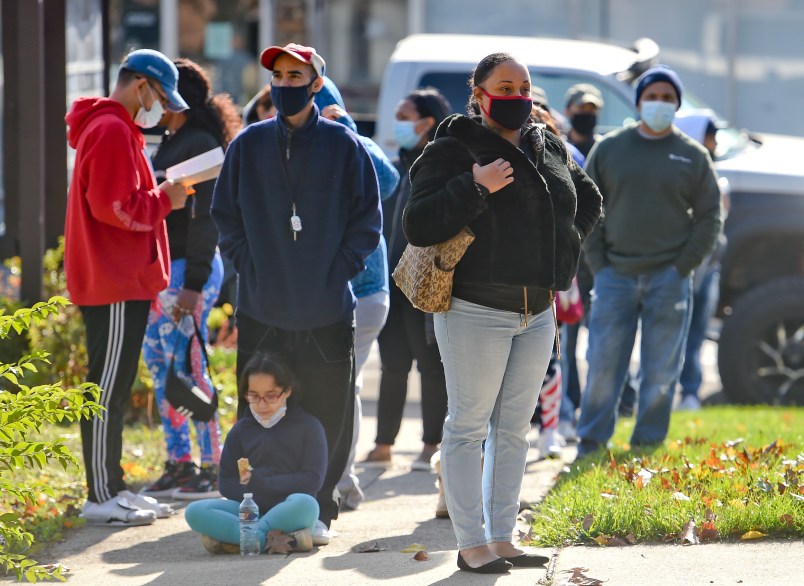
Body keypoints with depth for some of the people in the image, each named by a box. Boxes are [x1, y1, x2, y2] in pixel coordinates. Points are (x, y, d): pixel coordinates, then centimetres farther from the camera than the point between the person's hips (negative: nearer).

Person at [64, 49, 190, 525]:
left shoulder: (114, 128, 21)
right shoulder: (112, 130, -14)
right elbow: (113, 206, -21)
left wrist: (160, 196, 9)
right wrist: (165, 200, -9)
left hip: (123, 282, 11)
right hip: (116, 285, -11)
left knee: (115, 388, 14)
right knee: (109, 388, -8)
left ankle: (112, 487, 20)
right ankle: (101, 497, -6)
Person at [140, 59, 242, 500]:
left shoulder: (200, 145, -13)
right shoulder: (171, 143, 16)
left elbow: (206, 219, -18)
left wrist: (193, 283, -22)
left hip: (188, 270, -10)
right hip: (162, 268, 10)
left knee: (188, 367, -7)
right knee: (158, 362, 10)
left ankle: (212, 467, -1)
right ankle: (179, 464, 16)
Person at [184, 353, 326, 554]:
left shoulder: (308, 426, 5)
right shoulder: (241, 430, 13)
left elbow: (313, 479, -5)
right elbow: (226, 483, 7)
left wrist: (260, 483, -12)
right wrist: (254, 496, -14)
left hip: (289, 512, -3)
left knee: (305, 504, -39)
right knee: (195, 512, -23)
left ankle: (233, 537, -29)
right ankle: (264, 539, -33)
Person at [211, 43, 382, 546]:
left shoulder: (342, 144, 1)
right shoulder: (249, 145, 7)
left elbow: (367, 219, 4)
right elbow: (225, 213, 14)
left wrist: (340, 269, -5)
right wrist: (247, 262, 2)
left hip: (327, 311, -2)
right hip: (261, 309, 2)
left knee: (327, 415, 1)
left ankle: (318, 510, 12)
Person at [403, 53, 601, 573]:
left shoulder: (550, 149, 13)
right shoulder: (453, 151, -6)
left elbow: (588, 200, 31)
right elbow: (417, 225, -15)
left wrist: (563, 247, 16)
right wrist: (472, 187, -23)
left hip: (538, 312, 7)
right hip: (476, 311, -7)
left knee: (514, 428, 9)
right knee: (468, 427, -4)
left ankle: (502, 538, 15)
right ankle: (471, 544, -2)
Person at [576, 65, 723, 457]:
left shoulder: (692, 156, 6)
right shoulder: (609, 149, 8)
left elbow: (709, 218, 7)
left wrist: (681, 267, -3)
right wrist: (598, 263, -1)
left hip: (668, 279, 0)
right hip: (615, 275, 0)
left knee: (661, 373, 2)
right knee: (603, 366, -1)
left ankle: (647, 449, 10)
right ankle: (589, 447, 5)